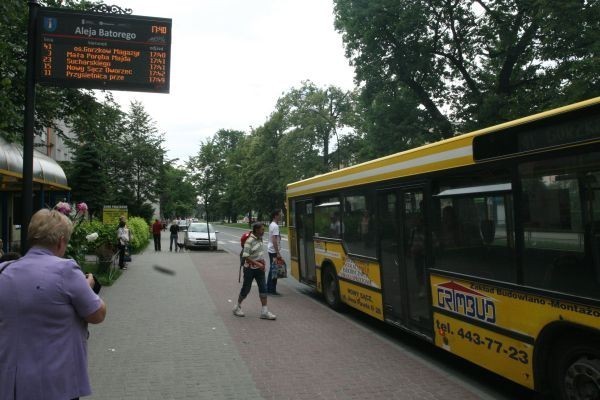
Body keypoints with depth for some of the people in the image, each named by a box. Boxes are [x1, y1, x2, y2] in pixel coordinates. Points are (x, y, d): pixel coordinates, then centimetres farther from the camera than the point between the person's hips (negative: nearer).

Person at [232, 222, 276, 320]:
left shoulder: (260, 239, 5)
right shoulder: (249, 241, -21)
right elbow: (245, 257, -24)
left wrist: (262, 260, 9)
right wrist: (257, 263, -25)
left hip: (259, 268, 7)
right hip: (250, 268, -7)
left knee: (263, 288, 1)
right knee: (246, 289, 6)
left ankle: (264, 311, 4)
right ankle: (237, 307, 28)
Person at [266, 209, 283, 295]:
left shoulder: (271, 225, 13)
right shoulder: (275, 226, -17)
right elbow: (274, 240, -23)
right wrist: (278, 253, -23)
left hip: (271, 250, 10)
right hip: (274, 251, -10)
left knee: (271, 270, 14)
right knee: (274, 271, -4)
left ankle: (269, 289, 19)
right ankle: (273, 290, 1)